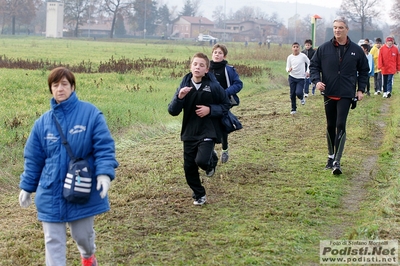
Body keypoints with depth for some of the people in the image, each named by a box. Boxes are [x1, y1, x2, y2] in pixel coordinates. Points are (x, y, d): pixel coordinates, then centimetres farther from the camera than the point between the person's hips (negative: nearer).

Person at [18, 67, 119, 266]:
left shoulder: (90, 113, -9)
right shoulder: (43, 122, 1)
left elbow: (104, 147, -11)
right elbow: (33, 158, 9)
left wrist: (104, 173, -24)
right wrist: (27, 187, 11)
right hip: (51, 192, 2)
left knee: (82, 233, 17)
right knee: (53, 241, 3)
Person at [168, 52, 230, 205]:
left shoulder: (213, 86, -9)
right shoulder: (184, 85, -2)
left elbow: (226, 105, 2)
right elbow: (173, 111, -3)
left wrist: (210, 109, -14)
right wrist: (179, 97, -22)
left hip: (208, 132, -3)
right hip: (189, 133, 3)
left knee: (201, 160, -23)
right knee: (189, 168, 7)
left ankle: (211, 160, 14)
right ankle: (199, 195, 29)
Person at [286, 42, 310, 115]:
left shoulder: (303, 56, -7)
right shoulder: (290, 57, -2)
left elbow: (309, 63, 9)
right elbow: (287, 67, 1)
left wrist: (308, 71, -2)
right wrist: (288, 70, -22)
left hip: (301, 78, -2)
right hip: (292, 77, 2)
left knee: (298, 93, -18)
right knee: (292, 94, 4)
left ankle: (302, 98, 19)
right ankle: (293, 109, 20)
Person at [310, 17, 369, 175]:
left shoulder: (356, 50, 2)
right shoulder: (324, 48, 1)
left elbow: (364, 71, 12)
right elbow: (314, 66, 7)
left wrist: (361, 89, 3)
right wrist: (316, 80, -11)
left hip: (346, 95, -2)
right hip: (328, 94, 2)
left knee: (340, 126, -12)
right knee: (330, 126, 12)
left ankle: (337, 162, -13)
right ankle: (331, 156, 27)